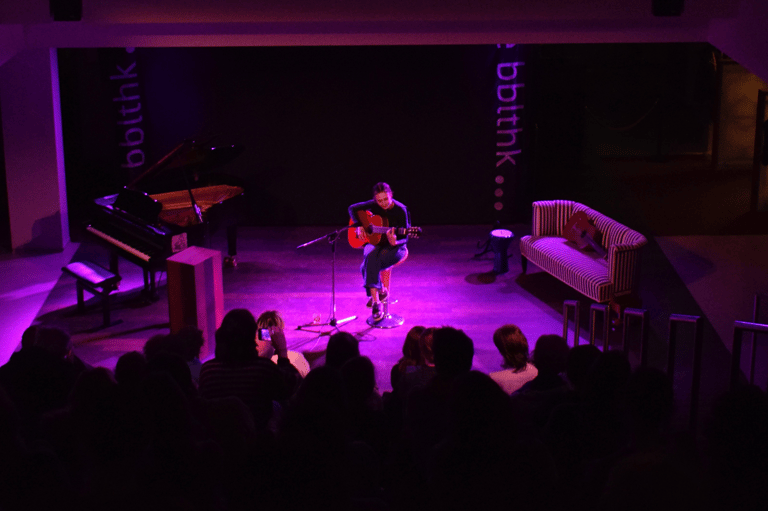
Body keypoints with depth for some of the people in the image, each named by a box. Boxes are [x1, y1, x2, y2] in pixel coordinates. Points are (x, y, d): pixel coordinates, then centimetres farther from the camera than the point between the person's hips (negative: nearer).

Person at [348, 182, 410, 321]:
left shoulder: (400, 210, -14)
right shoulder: (374, 205, -3)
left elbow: (404, 237, -12)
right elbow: (353, 208, 10)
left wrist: (395, 242, -35)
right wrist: (359, 226, -5)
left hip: (395, 247, -4)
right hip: (376, 243, 4)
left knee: (368, 266, -31)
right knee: (370, 257, -33)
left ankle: (374, 294, -11)